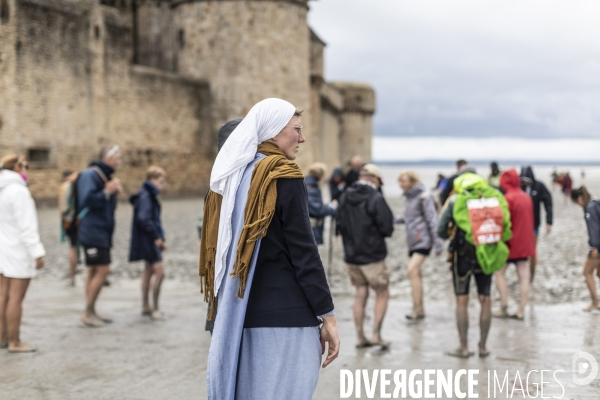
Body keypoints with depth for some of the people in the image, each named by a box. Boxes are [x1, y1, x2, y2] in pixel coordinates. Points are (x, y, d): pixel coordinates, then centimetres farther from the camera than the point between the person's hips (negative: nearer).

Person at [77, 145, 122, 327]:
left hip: (102, 232, 10)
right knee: (102, 270, -11)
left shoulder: (105, 176, 17)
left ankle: (91, 312, 15)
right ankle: (87, 312, -4)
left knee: (94, 271, 11)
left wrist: (115, 192, 4)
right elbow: (87, 200, -23)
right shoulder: (90, 175, -13)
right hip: (92, 232, -10)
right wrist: (107, 192, -20)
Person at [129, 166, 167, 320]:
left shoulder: (151, 196, 14)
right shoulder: (145, 196, -16)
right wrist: (156, 237, -18)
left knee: (149, 271, 14)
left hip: (151, 241, 10)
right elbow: (143, 218, -25)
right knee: (159, 271, -11)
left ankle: (146, 306, 23)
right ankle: (154, 308, -5)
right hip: (147, 240, -10)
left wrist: (161, 239, 11)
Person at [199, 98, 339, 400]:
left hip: (237, 310, 8)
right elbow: (303, 251, -13)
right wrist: (327, 315, -9)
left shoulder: (232, 176, 12)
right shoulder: (284, 176, -10)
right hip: (284, 312, -8)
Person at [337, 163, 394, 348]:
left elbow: (340, 223, 9)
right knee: (382, 294, 8)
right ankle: (376, 334, 1)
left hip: (351, 255, 6)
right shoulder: (376, 199, -17)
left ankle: (360, 336, 15)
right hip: (373, 255, -6)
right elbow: (387, 229, -16)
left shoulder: (344, 197, 2)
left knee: (360, 294, 14)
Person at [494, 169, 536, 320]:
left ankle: (504, 308, 2)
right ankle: (521, 311, 6)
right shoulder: (527, 198, 7)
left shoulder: (508, 198, -15)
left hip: (510, 242, -7)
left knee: (500, 272, 6)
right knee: (524, 276, 5)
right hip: (525, 243, 7)